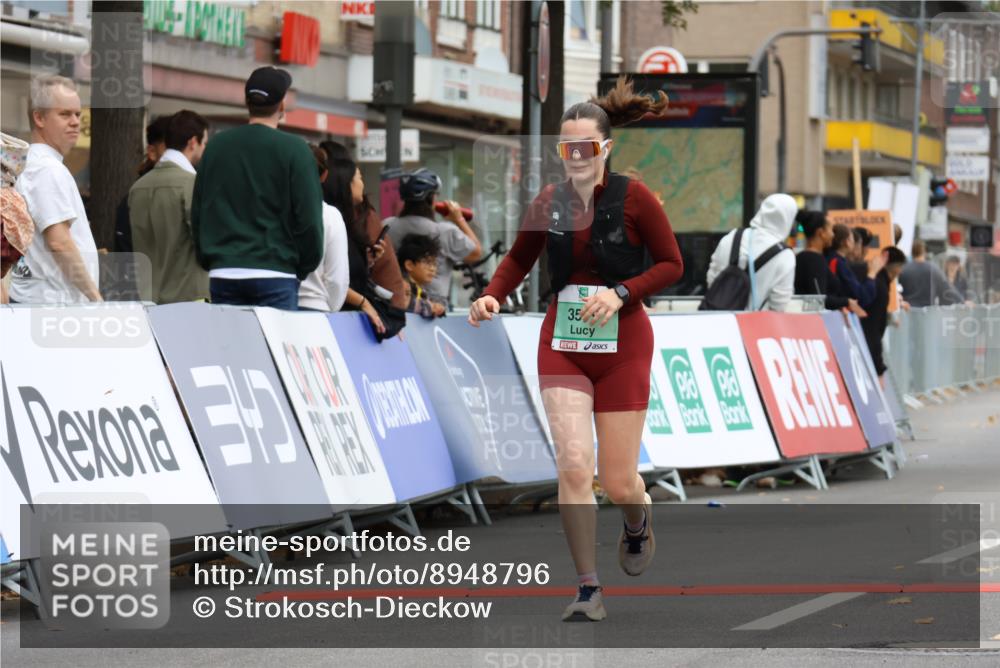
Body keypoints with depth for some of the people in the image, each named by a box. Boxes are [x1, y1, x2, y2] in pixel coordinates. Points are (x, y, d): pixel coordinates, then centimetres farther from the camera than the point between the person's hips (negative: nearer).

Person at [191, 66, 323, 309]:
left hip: (223, 274, 4)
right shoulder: (294, 149, -5)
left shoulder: (216, 146, 9)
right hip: (274, 275, -4)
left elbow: (197, 213, 14)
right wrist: (305, 267, 7)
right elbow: (308, 217, -6)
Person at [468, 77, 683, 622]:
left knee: (618, 482, 0)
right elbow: (519, 258, 16)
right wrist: (493, 296, -2)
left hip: (622, 342, -2)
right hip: (562, 343, 2)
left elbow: (671, 263, -2)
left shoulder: (633, 198, -8)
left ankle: (638, 521, 39)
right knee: (573, 465, -14)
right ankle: (588, 591, -4)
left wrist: (620, 293, -16)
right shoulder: (548, 202, 2)